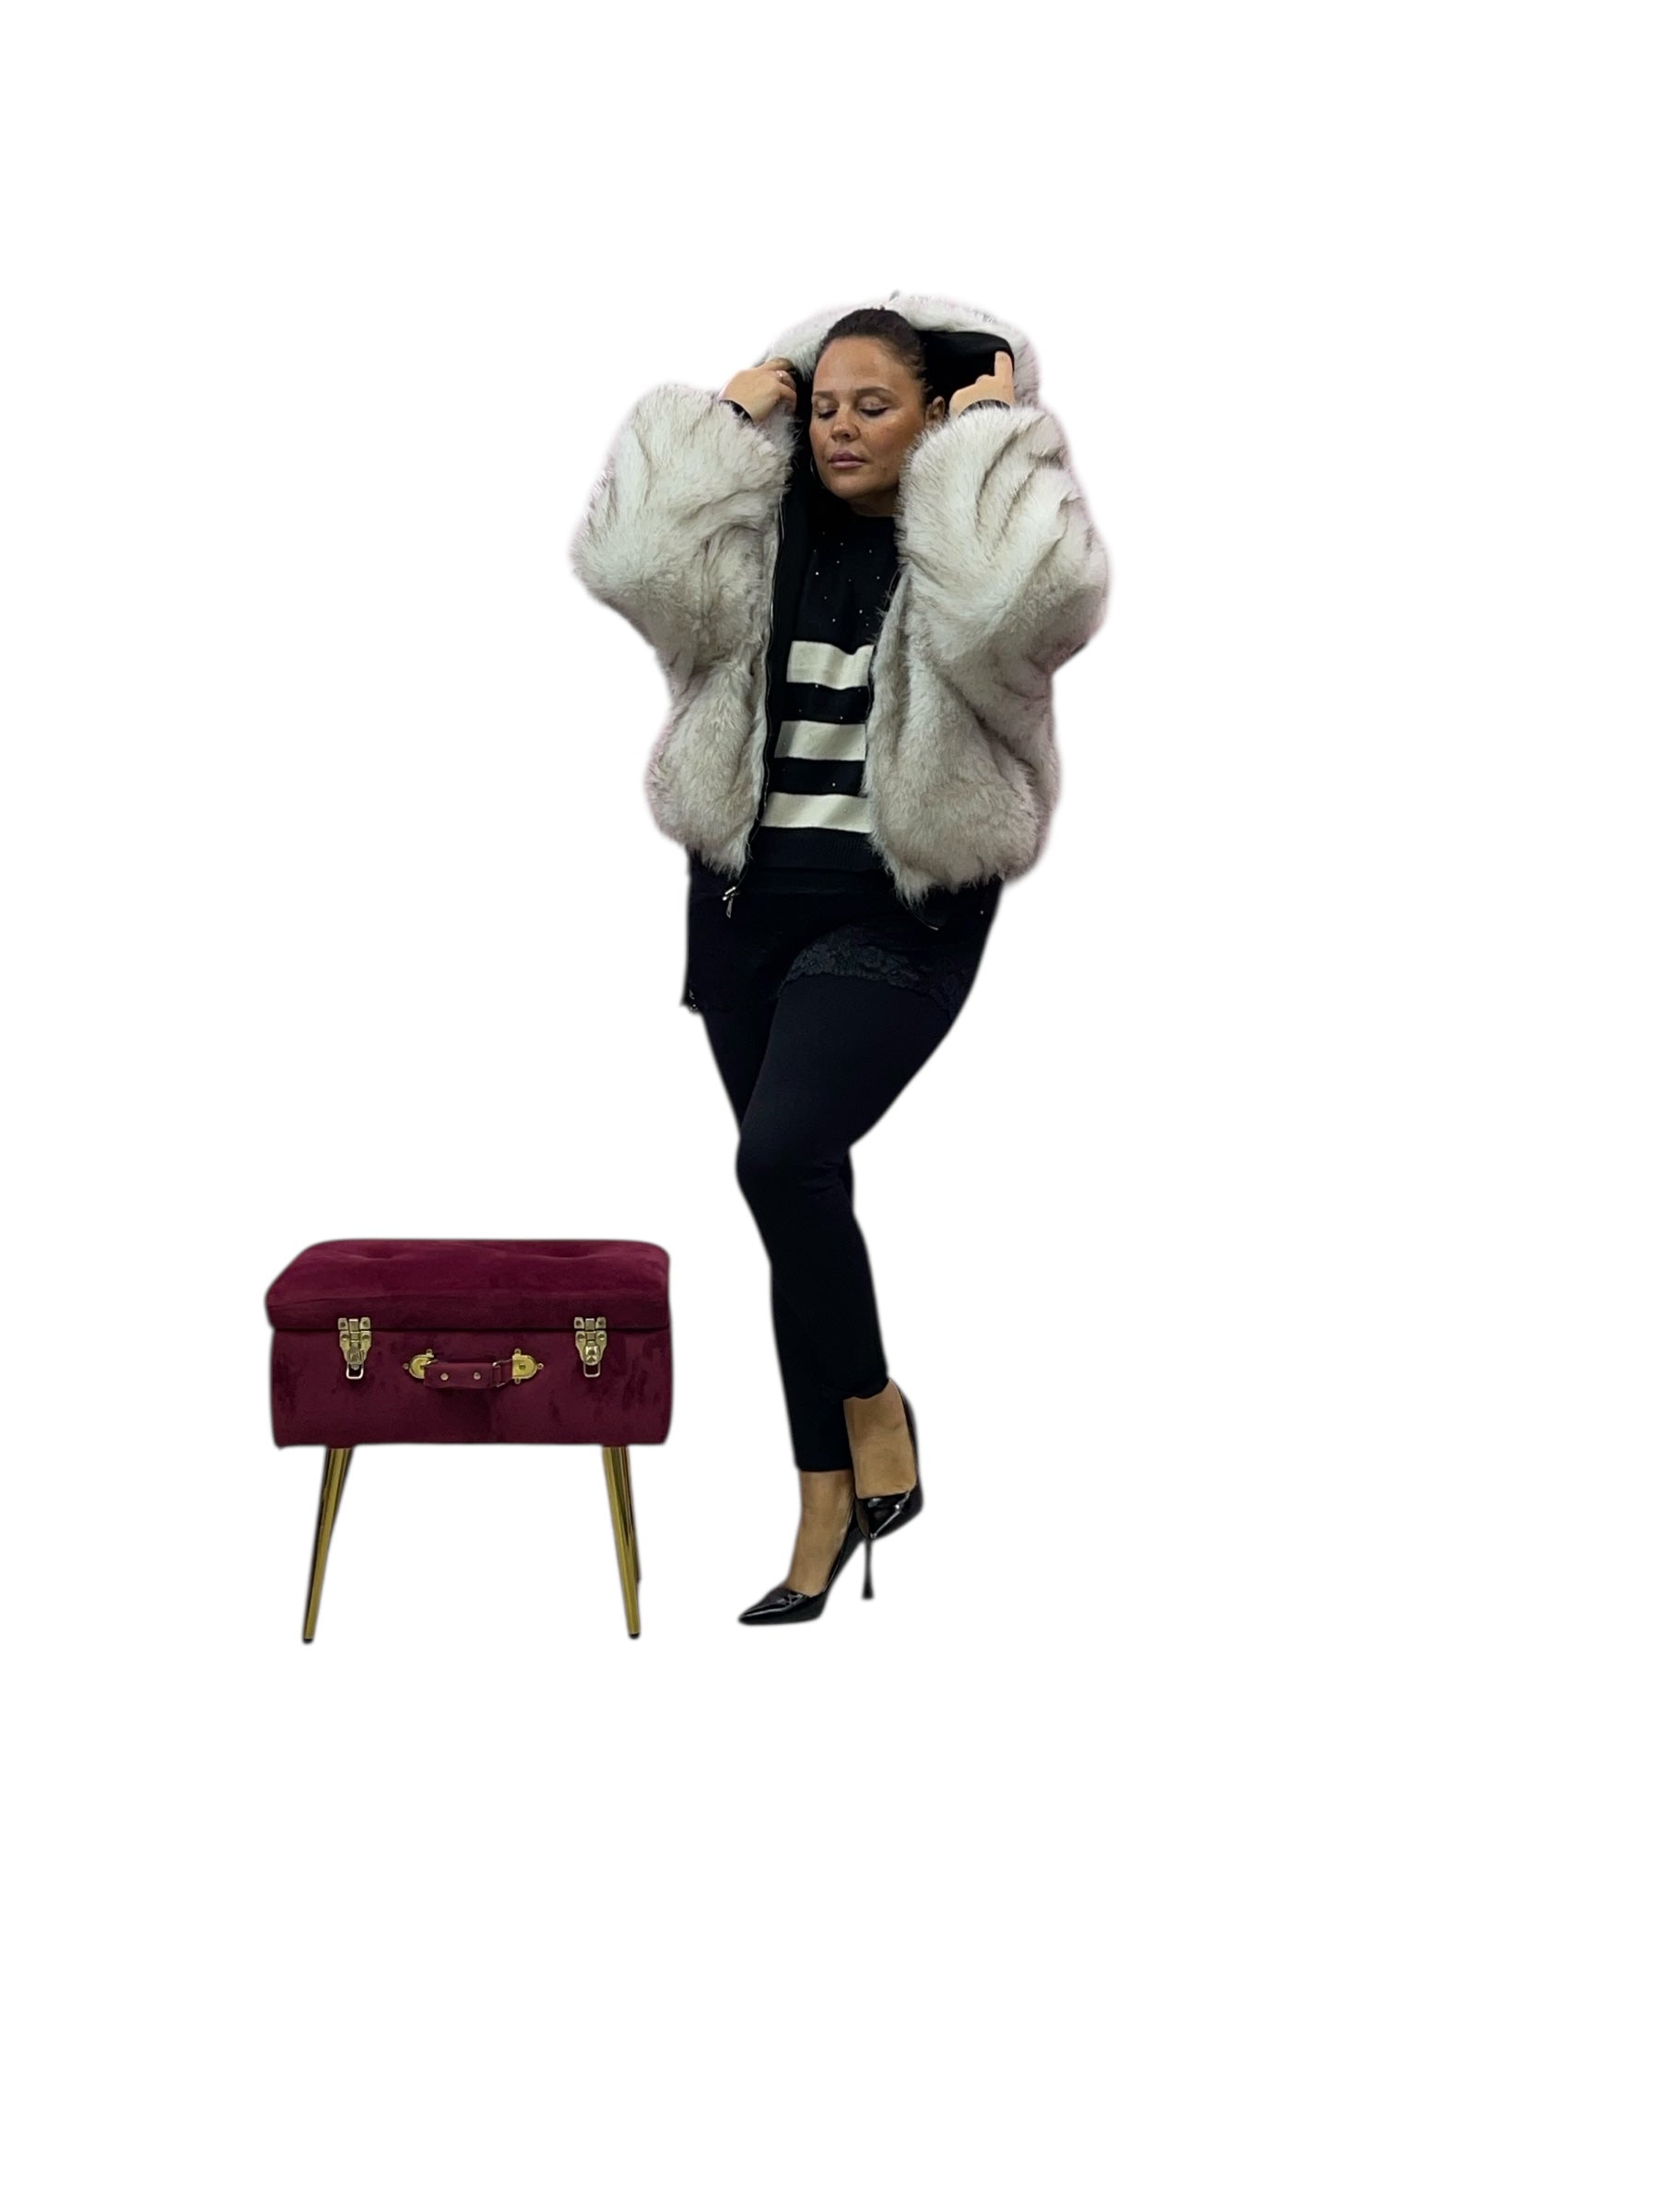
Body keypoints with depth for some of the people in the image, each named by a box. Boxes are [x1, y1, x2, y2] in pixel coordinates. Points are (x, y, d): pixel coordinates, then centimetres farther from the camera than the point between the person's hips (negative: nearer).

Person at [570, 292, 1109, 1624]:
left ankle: (875, 1407, 3)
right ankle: (829, 1496, 22)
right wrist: (724, 423, -8)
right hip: (746, 899, 5)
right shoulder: (760, 535, 4)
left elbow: (1032, 602, -30)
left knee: (784, 1155, -23)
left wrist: (993, 438, -17)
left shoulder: (970, 542, -6)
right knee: (793, 1186, 9)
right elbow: (631, 564, -15)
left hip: (899, 913, -5)